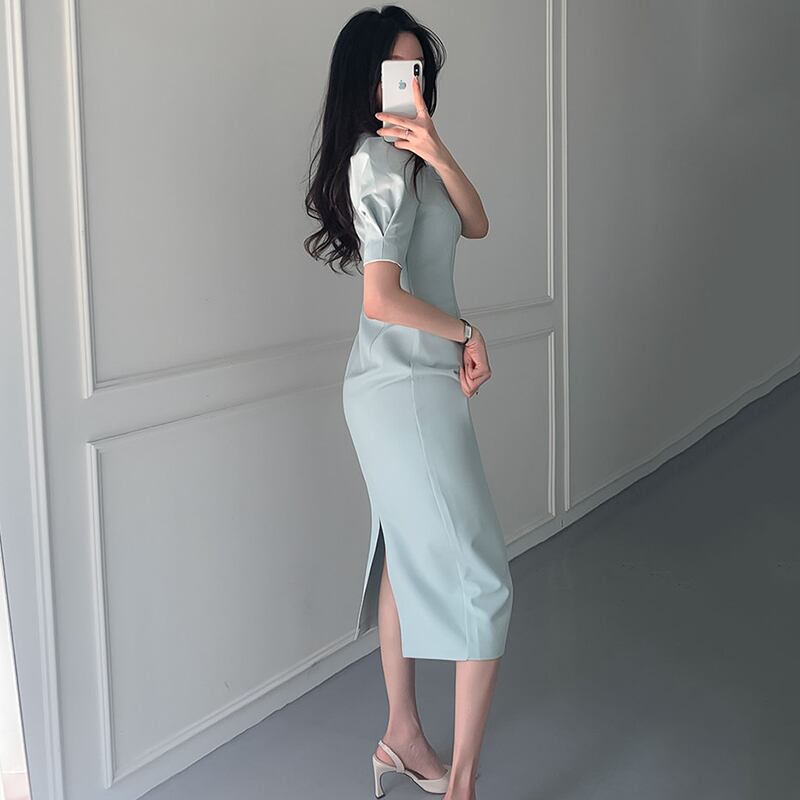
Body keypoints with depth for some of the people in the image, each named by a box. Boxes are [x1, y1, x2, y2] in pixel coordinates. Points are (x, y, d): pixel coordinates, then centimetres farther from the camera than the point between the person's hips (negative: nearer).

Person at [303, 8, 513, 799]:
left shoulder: (400, 156, 14)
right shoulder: (383, 162, -16)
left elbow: (476, 225, 3)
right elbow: (384, 299, -23)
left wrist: (436, 152, -12)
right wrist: (466, 332, -9)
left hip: (398, 386, 10)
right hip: (409, 388, -10)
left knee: (407, 557, 16)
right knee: (480, 580, -5)